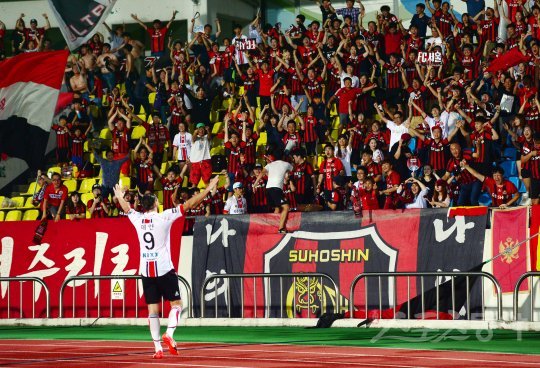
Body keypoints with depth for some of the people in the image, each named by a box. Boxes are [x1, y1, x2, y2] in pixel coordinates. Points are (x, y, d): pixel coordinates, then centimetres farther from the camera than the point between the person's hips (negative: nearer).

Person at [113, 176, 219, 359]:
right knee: (176, 304, 7)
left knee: (153, 309, 3)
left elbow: (127, 209, 28)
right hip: (164, 269, -4)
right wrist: (208, 189, -1)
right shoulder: (164, 217, -6)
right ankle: (169, 334, -15)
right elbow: (188, 204, -6)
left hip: (146, 270, 4)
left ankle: (158, 348, -2)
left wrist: (120, 197, 49)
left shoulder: (137, 218, 5)